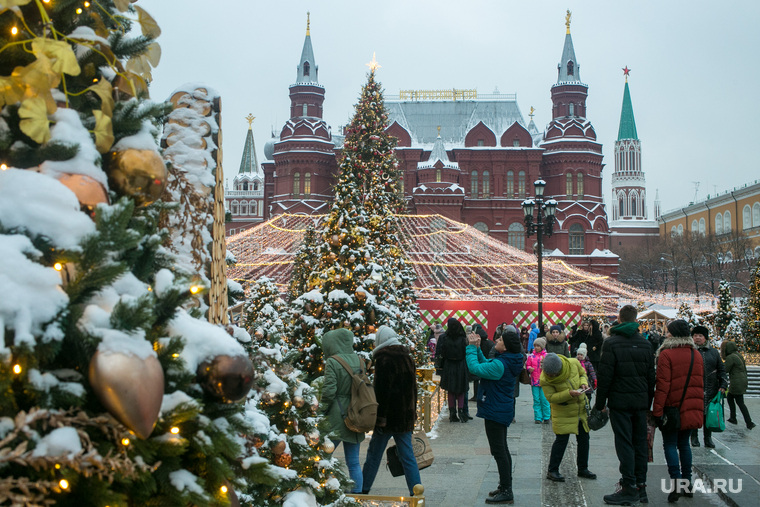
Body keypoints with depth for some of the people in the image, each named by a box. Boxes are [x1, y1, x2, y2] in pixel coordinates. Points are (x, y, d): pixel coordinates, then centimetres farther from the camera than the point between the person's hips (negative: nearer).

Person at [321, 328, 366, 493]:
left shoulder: (332, 362, -11)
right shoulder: (359, 361, 7)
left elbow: (329, 391, -15)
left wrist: (321, 410, -2)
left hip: (336, 417, -6)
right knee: (353, 462, 10)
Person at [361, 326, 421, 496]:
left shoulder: (384, 360, -14)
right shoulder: (407, 358, 9)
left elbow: (381, 391, -19)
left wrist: (380, 416, -16)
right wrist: (413, 412, 21)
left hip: (389, 417, -6)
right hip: (406, 416, 6)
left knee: (374, 454, 7)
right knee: (408, 456, 7)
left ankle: (363, 488, 18)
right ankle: (416, 493, 4)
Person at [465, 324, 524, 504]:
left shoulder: (500, 365, -25)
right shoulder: (508, 361, 6)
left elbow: (475, 368, -25)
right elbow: (485, 364, 17)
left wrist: (472, 347, -14)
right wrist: (477, 348, 9)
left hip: (495, 412, -11)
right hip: (503, 410, 11)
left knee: (498, 450, -5)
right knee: (502, 449, 19)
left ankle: (506, 492, 0)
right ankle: (505, 487, 30)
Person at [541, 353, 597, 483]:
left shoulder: (573, 363, -16)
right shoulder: (544, 379, -24)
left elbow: (583, 373, 5)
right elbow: (551, 397, -21)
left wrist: (583, 383, -16)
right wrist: (569, 394, -32)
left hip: (581, 408, 5)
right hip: (562, 412, -4)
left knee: (584, 438, 11)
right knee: (561, 440, -7)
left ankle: (582, 468, 27)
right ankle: (552, 471, 4)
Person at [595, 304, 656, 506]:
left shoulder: (611, 342, -8)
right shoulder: (645, 343, 9)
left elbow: (604, 375, -11)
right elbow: (651, 374, 12)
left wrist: (600, 402, -3)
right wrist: (648, 401, 18)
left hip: (620, 400, -5)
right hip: (641, 401, 5)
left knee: (624, 443, -4)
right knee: (640, 442, 11)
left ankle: (629, 488, -4)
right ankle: (640, 484, 18)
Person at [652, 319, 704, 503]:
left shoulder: (666, 354, -13)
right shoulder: (696, 354, 8)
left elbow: (663, 385, -16)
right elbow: (700, 383, 13)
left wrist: (657, 410, -13)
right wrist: (700, 408, 20)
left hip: (673, 408, -6)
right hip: (692, 409, 6)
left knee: (670, 444, 1)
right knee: (684, 443, 15)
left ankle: (677, 482, -11)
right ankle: (687, 483, 18)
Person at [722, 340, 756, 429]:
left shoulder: (731, 357, -17)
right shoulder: (739, 355, 11)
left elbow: (725, 370, -14)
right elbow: (744, 369, 17)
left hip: (736, 383, -10)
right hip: (742, 381, 10)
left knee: (740, 403, -2)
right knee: (729, 397, 21)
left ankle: (749, 423, -1)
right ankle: (733, 418, 25)